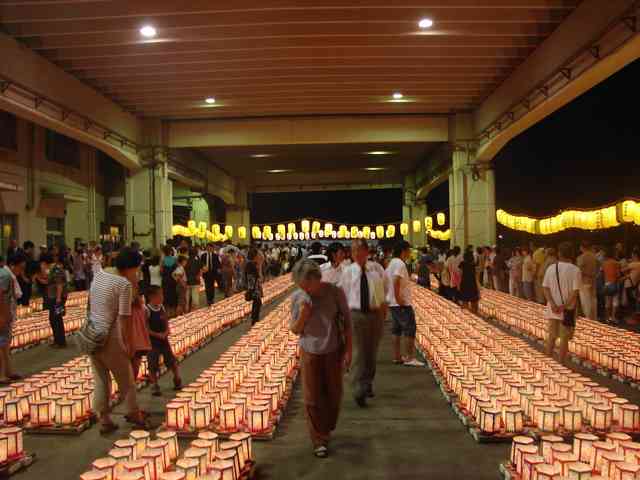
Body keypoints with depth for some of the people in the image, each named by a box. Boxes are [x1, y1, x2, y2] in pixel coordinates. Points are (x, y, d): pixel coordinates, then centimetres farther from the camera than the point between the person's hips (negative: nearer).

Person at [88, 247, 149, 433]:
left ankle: (104, 421, 23)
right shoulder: (125, 284, -16)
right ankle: (134, 413, 30)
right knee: (125, 378, 13)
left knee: (101, 380, 16)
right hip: (110, 338, -7)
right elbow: (125, 317, -19)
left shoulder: (99, 275, 4)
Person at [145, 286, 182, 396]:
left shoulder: (162, 307, 3)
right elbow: (146, 328, -15)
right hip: (152, 341, -5)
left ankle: (177, 380, 27)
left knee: (172, 361, 10)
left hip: (163, 339, 5)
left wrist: (166, 332, -11)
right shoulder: (146, 310, -14)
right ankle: (154, 386, 13)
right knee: (153, 365, 0)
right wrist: (158, 335, -20)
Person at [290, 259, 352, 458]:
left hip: (333, 351, 0)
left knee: (334, 394, 14)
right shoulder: (297, 298, -9)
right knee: (312, 398, 4)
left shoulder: (335, 293, -14)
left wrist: (348, 350, -5)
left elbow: (346, 322, -4)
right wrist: (303, 316, -22)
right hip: (310, 353, 1)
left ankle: (327, 429, 40)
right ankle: (319, 440, 20)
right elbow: (294, 330, -1)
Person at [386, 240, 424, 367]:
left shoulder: (392, 263, 15)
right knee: (409, 330, -4)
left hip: (393, 303, 10)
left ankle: (397, 357, 17)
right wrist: (398, 298, -25)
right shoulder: (400, 263, -16)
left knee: (396, 330, 12)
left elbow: (386, 279, 18)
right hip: (403, 304, -10)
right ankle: (410, 358, -2)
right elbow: (396, 281, -27)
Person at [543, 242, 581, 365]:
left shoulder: (551, 268, -1)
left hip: (552, 309, 3)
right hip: (567, 309, -3)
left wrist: (553, 304, -10)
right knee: (564, 338, 7)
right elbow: (575, 292, -16)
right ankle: (561, 364, 12)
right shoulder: (575, 270, -10)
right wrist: (564, 306, -15)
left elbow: (545, 288, -4)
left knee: (551, 336, 14)